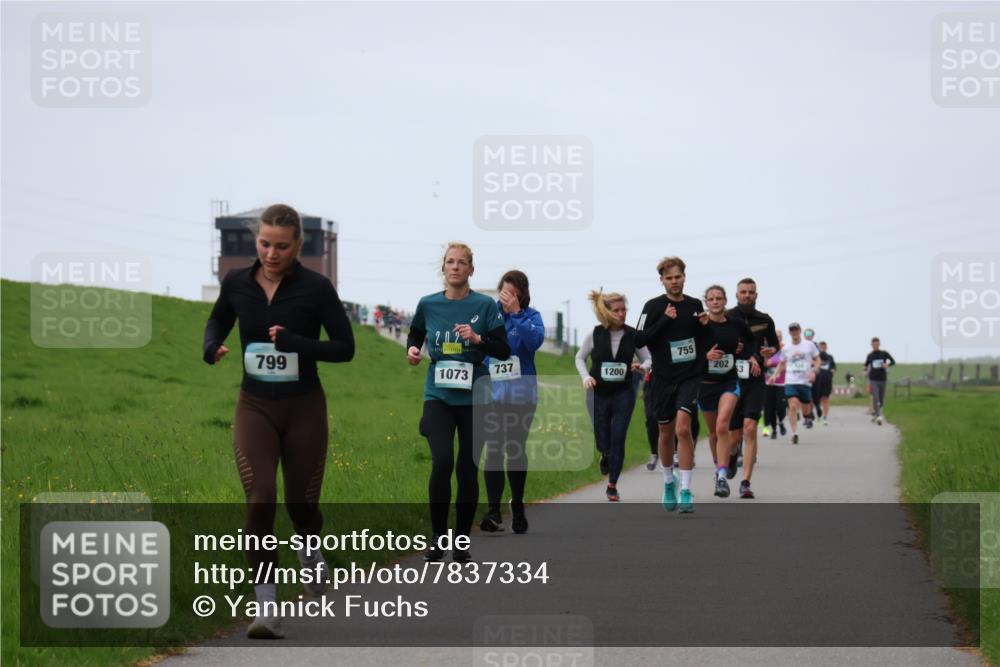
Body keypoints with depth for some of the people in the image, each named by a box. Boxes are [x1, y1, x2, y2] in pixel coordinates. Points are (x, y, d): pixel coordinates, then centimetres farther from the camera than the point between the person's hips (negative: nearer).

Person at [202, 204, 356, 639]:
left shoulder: (316, 288, -11)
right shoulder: (237, 284, -2)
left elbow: (345, 348, -9)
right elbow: (218, 320, 19)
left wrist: (294, 342, -22)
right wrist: (212, 347, -3)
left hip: (304, 408, -1)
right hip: (255, 407, 1)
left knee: (301, 502, 10)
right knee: (259, 500, -16)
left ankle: (310, 553, 47)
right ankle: (266, 609, -15)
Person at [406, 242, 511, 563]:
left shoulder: (485, 305, -2)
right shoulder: (428, 304, 3)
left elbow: (504, 351, -3)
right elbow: (415, 334, 21)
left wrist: (478, 339, -19)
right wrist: (412, 349, -1)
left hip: (473, 398, 0)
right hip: (438, 395, 0)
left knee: (467, 470, 4)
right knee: (442, 462, -18)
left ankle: (461, 540, 18)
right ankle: (437, 536, -3)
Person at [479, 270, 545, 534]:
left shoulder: (530, 316, -3)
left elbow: (535, 340, -22)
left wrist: (515, 313, -25)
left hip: (521, 395, 0)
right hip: (492, 393, 0)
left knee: (516, 450, 10)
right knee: (493, 451, -7)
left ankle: (518, 507, 25)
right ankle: (493, 510, -8)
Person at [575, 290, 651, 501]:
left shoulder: (632, 335, -3)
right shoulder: (596, 334, -5)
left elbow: (648, 359, 6)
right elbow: (580, 357, 7)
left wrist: (641, 367, -17)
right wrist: (586, 377, -9)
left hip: (623, 394, 0)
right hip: (598, 394, 0)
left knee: (618, 439, -7)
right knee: (603, 443, 2)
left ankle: (612, 486, 5)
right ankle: (606, 456, 41)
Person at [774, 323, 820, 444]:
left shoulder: (809, 345, 5)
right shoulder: (786, 349, 8)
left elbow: (817, 359, 11)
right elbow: (782, 365, 20)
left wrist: (813, 371, -6)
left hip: (805, 382, 0)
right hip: (791, 381, 0)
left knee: (806, 411, 7)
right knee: (793, 406, -20)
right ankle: (794, 433, -18)